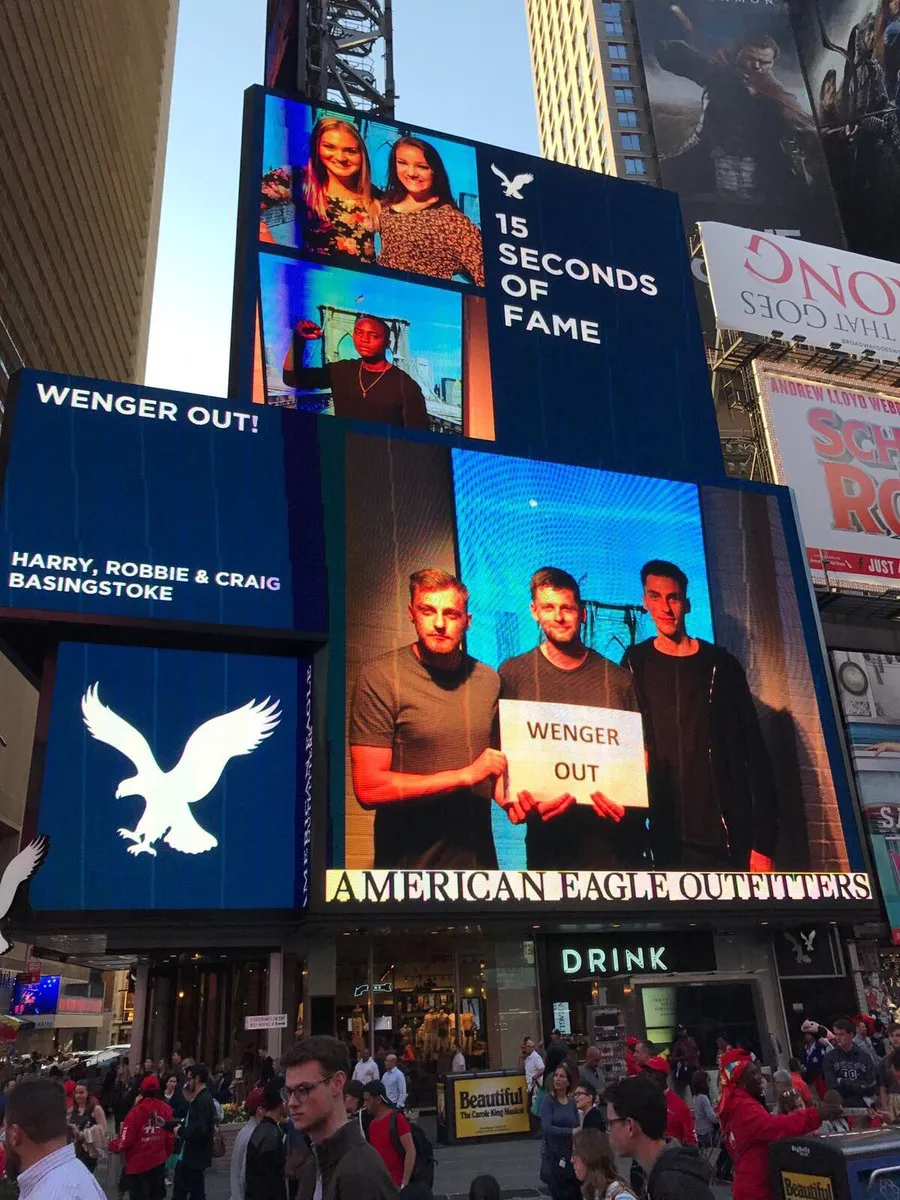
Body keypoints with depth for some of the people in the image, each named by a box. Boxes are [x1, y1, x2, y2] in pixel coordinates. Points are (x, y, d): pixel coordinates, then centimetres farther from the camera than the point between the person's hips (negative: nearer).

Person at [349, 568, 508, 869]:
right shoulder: (379, 678, -13)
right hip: (409, 866, -5)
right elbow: (368, 788, -18)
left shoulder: (489, 680, 4)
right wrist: (466, 776, -18)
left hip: (479, 857, 5)